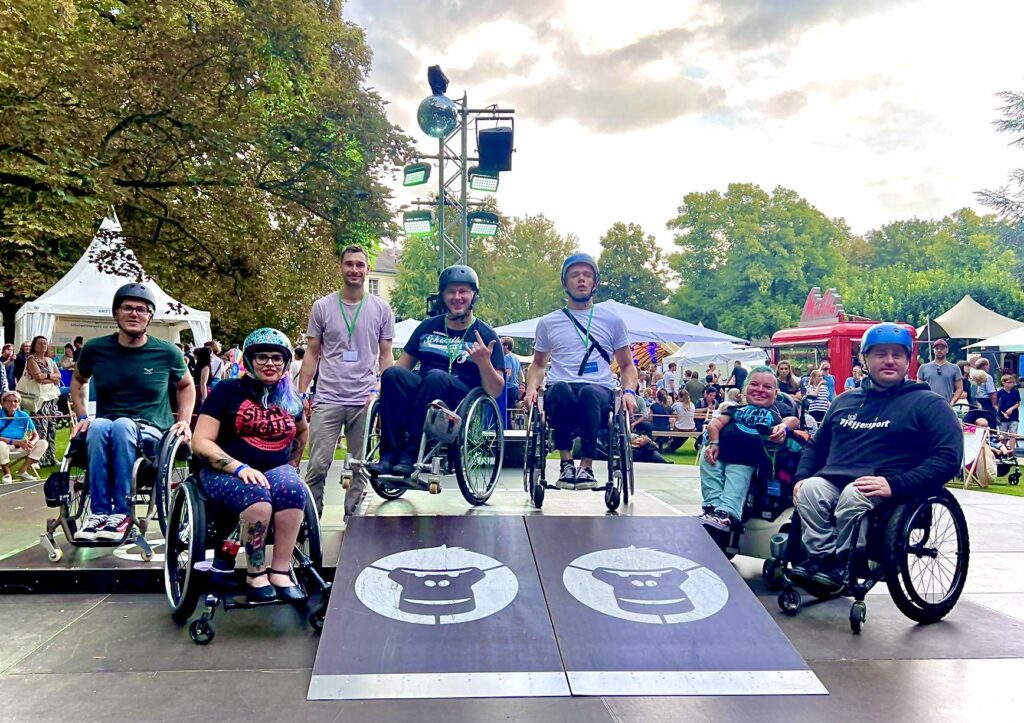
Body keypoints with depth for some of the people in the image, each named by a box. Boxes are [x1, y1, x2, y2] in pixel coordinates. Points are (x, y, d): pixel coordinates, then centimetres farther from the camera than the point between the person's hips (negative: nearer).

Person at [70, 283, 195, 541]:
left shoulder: (167, 352, 1)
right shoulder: (96, 348, 5)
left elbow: (186, 386, 18)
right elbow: (78, 381, 24)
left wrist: (184, 421, 5)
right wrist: (82, 417, 11)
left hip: (151, 434, -1)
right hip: (103, 435, 2)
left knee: (122, 426, -35)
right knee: (99, 426, -34)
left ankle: (122, 513, -30)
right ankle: (99, 512, -30)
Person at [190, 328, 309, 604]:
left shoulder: (290, 399, 12)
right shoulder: (228, 391, -1)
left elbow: (302, 432, 33)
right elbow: (201, 443, -7)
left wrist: (292, 464, 19)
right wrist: (240, 468, -21)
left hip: (277, 470, 3)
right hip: (226, 472, -3)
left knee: (293, 490, -32)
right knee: (256, 497, -37)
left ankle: (280, 572, -28)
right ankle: (256, 576, -23)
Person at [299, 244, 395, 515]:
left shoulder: (381, 309, 7)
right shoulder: (322, 307, 6)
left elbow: (386, 356, 9)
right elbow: (311, 354, 9)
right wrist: (302, 393, 1)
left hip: (366, 401, 1)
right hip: (327, 399, -1)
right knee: (318, 466, -5)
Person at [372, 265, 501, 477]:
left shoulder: (485, 335, 6)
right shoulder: (428, 327, 17)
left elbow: (495, 392, 0)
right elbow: (403, 364, 15)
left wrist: (484, 363, -19)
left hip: (461, 403, -3)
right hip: (420, 394, 4)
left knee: (436, 377, -35)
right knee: (393, 374, -27)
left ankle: (411, 455, -35)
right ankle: (389, 454, -32)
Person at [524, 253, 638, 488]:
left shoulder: (612, 321, 17)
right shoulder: (548, 322, 18)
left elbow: (627, 365, 20)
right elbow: (538, 364, 26)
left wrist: (629, 391, -1)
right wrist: (531, 388, 5)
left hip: (600, 392, 0)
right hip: (560, 396, 1)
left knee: (588, 392, -38)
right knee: (560, 388, -37)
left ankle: (587, 467, -32)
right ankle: (566, 463, -27)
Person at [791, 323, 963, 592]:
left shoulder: (928, 403, 8)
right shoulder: (846, 401, 25)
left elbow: (948, 458, -5)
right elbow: (816, 445, 29)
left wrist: (895, 484, -18)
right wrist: (801, 477, 7)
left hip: (888, 494, -4)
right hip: (831, 481, 4)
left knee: (854, 495, -37)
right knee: (809, 489, -29)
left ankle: (839, 564, -23)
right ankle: (822, 557, -30)